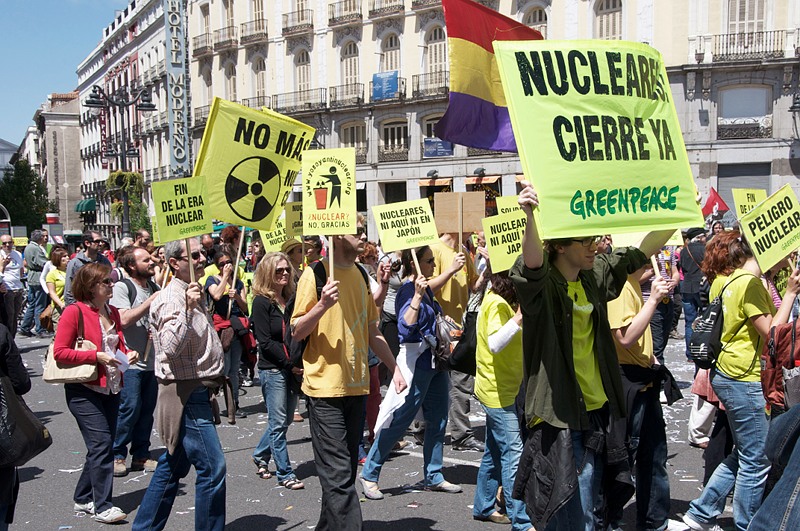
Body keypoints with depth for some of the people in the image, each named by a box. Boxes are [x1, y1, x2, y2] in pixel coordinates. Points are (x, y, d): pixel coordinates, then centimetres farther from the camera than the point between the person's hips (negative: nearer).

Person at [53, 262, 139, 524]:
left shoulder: (112, 312, 12)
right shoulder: (74, 312, -11)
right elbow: (60, 352, -14)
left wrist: (127, 355, 3)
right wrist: (96, 356, -21)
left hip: (111, 388, 8)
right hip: (84, 390, -8)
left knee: (102, 445, 12)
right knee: (102, 443, -12)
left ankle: (83, 498, 27)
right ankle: (102, 506, -4)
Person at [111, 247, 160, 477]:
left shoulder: (154, 287, 15)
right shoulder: (122, 287, -7)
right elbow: (124, 319, -20)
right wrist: (151, 301, -18)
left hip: (152, 360, 7)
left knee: (147, 410, 9)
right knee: (130, 408, -8)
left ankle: (141, 456, 18)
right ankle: (117, 456, 6)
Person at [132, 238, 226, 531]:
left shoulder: (194, 294, 16)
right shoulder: (172, 298, -15)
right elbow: (171, 347, -29)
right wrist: (187, 308, -31)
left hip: (196, 393, 10)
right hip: (186, 394, -10)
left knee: (172, 467, 16)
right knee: (212, 467, -8)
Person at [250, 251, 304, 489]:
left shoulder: (291, 299, 11)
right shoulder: (262, 302, -8)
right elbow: (265, 342, -12)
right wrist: (290, 363, -15)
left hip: (292, 369, 7)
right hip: (272, 369, -7)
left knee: (284, 420, 14)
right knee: (279, 423, -2)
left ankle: (260, 456, 34)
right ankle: (285, 474, 6)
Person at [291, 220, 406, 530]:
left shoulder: (360, 275, 13)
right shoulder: (315, 274, -8)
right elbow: (296, 333, -9)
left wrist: (394, 368, 16)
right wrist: (322, 305, -24)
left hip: (356, 385, 7)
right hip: (326, 387, -7)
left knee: (346, 469, 13)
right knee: (339, 475, -8)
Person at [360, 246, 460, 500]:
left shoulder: (427, 289, 11)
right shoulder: (407, 291, -16)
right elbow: (406, 326, -31)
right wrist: (417, 295, -38)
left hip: (435, 360, 9)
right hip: (416, 361, -9)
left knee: (438, 420, 11)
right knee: (399, 421, -3)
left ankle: (434, 476, 22)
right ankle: (369, 475, 8)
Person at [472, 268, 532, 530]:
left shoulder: (498, 300, 11)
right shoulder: (497, 304, -19)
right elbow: (495, 343, -34)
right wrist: (520, 317, -43)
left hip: (502, 389, 10)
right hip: (499, 391, -10)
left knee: (495, 452, 17)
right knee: (514, 454, -10)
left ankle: (483, 507, 28)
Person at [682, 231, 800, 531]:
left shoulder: (721, 281, 9)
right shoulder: (749, 283, -17)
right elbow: (771, 333, -18)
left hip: (725, 373, 10)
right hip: (744, 379, -10)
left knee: (744, 455, 19)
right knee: (756, 462, 3)